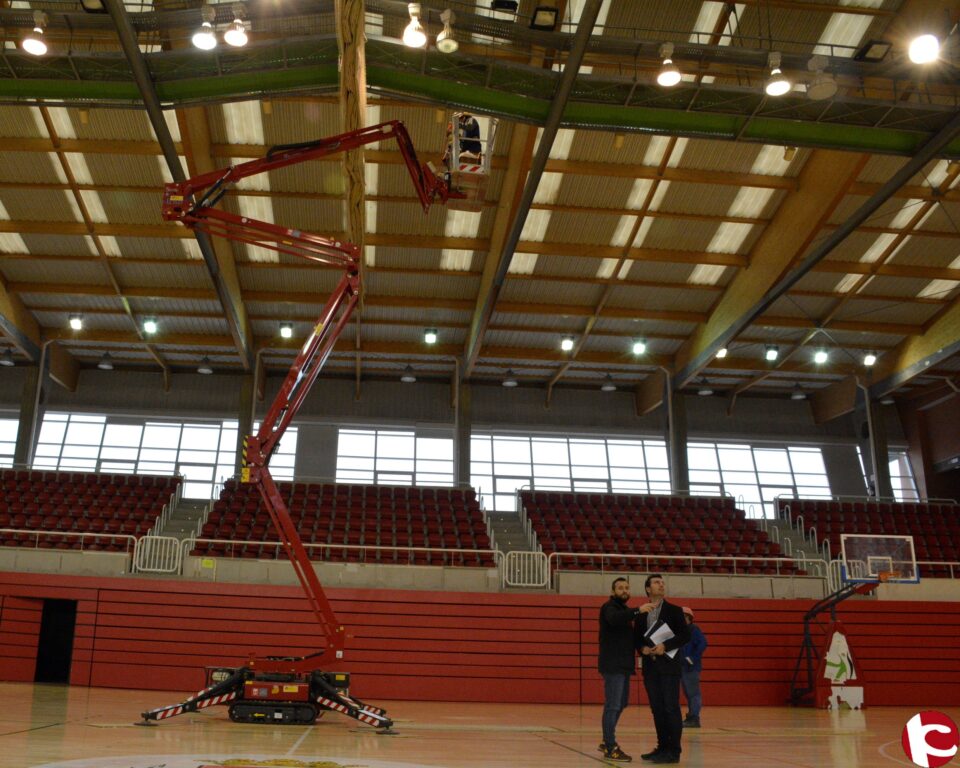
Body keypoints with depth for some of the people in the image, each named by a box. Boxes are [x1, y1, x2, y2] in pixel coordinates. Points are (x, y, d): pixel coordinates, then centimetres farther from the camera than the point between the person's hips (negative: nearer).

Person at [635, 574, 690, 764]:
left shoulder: (674, 610, 1)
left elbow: (686, 636, -6)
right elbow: (636, 637, 14)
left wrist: (665, 646, -16)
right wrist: (642, 648, -7)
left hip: (669, 666, -4)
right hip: (650, 667, 4)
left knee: (671, 708, -5)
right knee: (657, 708, 8)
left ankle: (673, 751, -1)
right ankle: (662, 747, 16)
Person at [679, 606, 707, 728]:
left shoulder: (694, 630, -9)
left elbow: (703, 644, -20)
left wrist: (693, 658, -20)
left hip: (691, 668, -9)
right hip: (682, 667, 9)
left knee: (693, 693, -7)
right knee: (687, 693, 13)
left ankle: (694, 719, -6)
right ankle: (691, 717, 20)